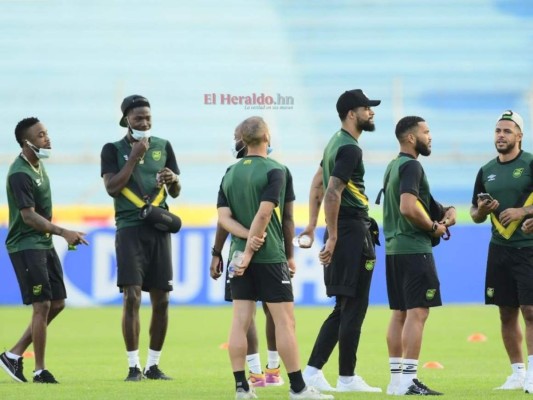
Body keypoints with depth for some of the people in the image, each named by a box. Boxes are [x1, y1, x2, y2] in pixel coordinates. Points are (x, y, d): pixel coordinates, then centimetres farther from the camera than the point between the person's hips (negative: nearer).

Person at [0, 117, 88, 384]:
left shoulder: (37, 165, 11)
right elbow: (29, 216, -24)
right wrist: (63, 232, -31)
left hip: (44, 244, 10)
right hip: (25, 246, -10)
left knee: (57, 304, 9)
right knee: (42, 305, -10)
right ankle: (40, 371, -3)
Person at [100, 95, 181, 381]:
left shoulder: (163, 147, 12)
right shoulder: (113, 150, 3)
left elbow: (175, 193, 16)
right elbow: (112, 187, -9)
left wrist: (174, 180, -7)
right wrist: (135, 156, -12)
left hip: (159, 229, 4)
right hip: (129, 229, -4)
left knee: (161, 300, 4)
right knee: (132, 296, -12)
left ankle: (153, 365, 13)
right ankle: (133, 366, -7)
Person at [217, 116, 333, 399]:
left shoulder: (230, 173, 9)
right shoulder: (275, 170, -8)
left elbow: (223, 217, 1)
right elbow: (264, 214, -17)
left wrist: (247, 237, -8)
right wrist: (250, 250, -14)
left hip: (241, 256, 6)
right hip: (270, 256, -6)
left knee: (240, 321, 4)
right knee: (284, 320, -2)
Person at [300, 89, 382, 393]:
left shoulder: (336, 142, 16)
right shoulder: (350, 148, -15)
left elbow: (318, 184, 23)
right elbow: (332, 194, -23)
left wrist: (313, 225, 23)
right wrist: (333, 237, -21)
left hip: (342, 231, 10)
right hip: (353, 231, -10)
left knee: (344, 308, 13)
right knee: (353, 308, -4)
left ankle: (313, 370, 10)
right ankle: (347, 378, 0)